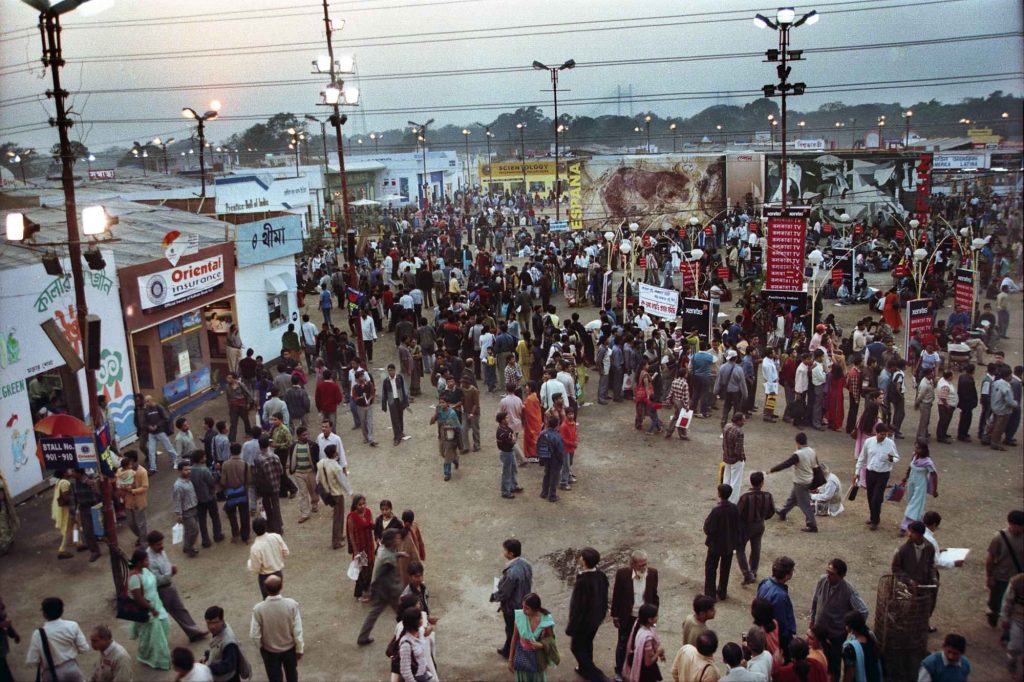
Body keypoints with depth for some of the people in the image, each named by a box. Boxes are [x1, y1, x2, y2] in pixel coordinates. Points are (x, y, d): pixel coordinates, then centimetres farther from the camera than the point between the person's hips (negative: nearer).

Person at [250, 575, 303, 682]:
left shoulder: (258, 609, -27)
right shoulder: (292, 604, -26)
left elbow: (255, 635, -18)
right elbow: (297, 631, -18)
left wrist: (262, 645, 4)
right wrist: (300, 649, -1)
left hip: (269, 651, 0)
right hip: (290, 649, 0)